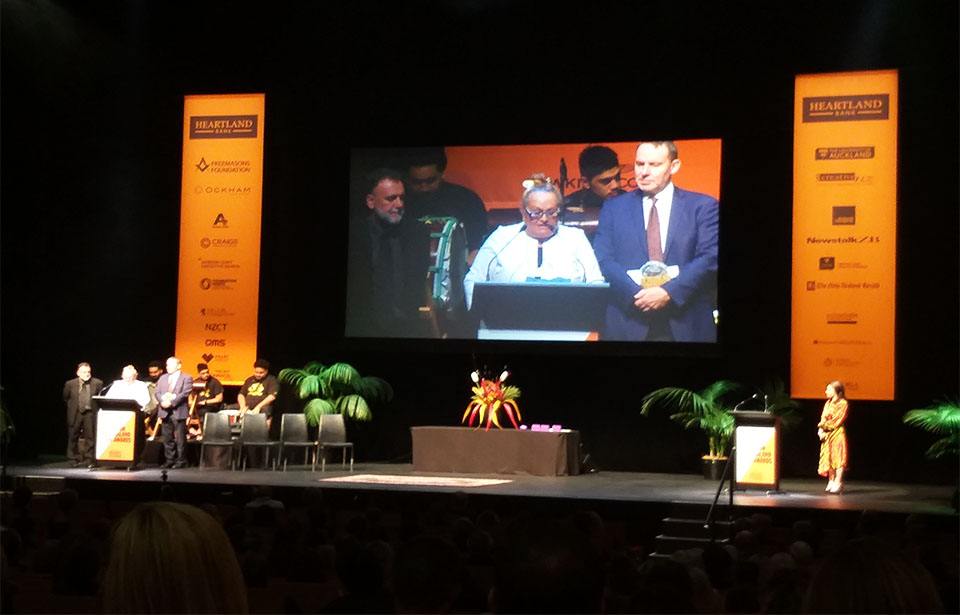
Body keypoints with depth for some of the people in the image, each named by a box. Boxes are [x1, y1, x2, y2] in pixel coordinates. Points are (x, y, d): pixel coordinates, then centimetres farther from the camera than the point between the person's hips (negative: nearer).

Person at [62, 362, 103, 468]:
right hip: (76, 413, 1)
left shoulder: (97, 383, -1)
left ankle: (89, 460, 6)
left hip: (90, 413, 0)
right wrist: (73, 407, 11)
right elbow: (65, 398, 14)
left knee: (90, 437, -1)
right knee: (73, 437, 7)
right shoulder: (70, 384, 0)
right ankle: (73, 459, 19)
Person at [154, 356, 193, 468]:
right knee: (167, 438, 7)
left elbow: (185, 393, -11)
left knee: (180, 438, -3)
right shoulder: (163, 378, 18)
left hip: (179, 412, -5)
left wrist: (171, 402, -18)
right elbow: (157, 393, 10)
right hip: (165, 412, 5)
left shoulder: (186, 378, 1)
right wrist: (162, 401, -11)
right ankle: (169, 460, 15)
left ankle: (181, 461, 3)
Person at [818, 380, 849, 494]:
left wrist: (825, 430, -13)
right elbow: (823, 418, 11)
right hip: (827, 434, 7)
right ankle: (831, 481, 15)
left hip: (837, 433, -7)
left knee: (838, 457, -7)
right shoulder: (828, 403, 15)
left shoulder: (842, 403, -8)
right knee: (828, 457, 8)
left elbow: (837, 420, -13)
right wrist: (821, 429, -6)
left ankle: (838, 483, -7)